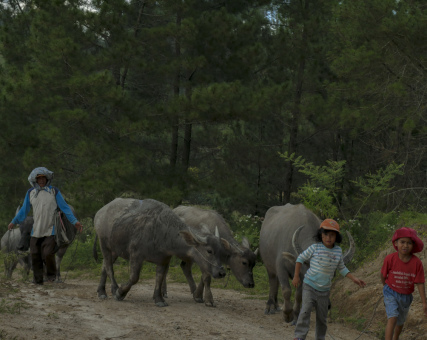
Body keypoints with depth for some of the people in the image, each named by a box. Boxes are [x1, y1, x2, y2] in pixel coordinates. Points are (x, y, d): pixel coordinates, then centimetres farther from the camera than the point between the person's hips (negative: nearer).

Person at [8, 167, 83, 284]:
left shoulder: (54, 191, 0)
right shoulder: (31, 193, 7)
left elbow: (65, 207, 0)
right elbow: (24, 210, 17)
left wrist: (74, 221, -7)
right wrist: (14, 222, 16)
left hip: (50, 230, -3)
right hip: (36, 230, 3)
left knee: (48, 254, -14)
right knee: (35, 255, 2)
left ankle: (51, 275, 11)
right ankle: (38, 280, 15)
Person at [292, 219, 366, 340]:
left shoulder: (338, 251, -1)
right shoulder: (315, 248, -12)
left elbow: (341, 268, 12)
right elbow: (301, 258, 0)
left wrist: (354, 279, 3)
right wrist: (296, 276, -1)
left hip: (324, 290, 4)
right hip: (309, 286, -4)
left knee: (322, 317, 10)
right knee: (306, 310, -20)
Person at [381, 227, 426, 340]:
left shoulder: (417, 263, -18)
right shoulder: (390, 258, -21)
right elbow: (383, 274, -1)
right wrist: (385, 286, 15)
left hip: (406, 296, 3)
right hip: (391, 293, -3)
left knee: (400, 322, 21)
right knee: (392, 318, -20)